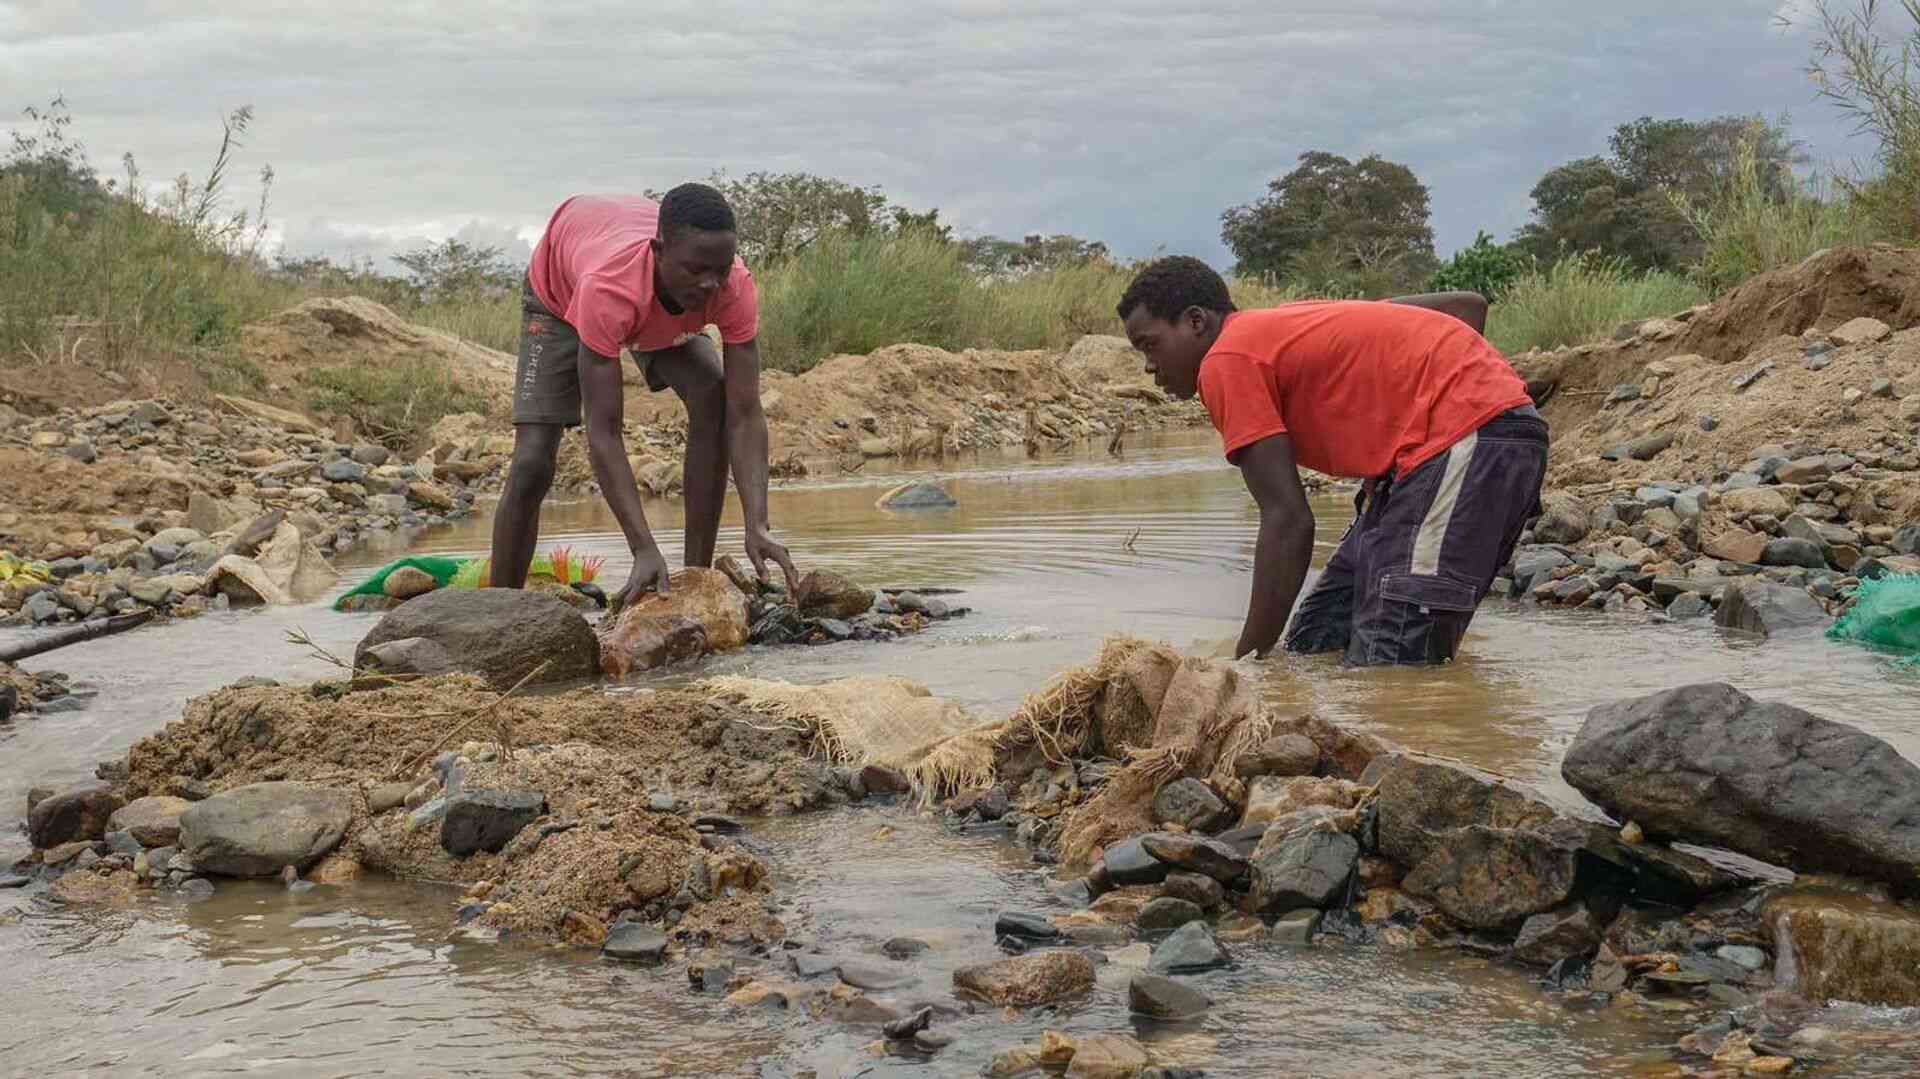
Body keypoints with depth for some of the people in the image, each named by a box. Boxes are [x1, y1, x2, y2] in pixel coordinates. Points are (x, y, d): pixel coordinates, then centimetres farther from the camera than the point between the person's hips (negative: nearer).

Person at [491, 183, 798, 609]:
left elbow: (745, 416, -36)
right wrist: (645, 550, -54)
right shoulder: (608, 287, -48)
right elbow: (603, 433, -47)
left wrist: (757, 527, -50)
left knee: (713, 400, -23)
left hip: (666, 317, 3)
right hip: (559, 295, -3)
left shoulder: (734, 286, -38)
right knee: (532, 463, -15)